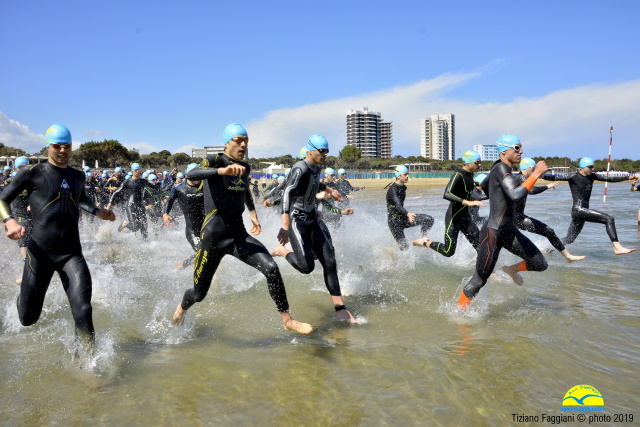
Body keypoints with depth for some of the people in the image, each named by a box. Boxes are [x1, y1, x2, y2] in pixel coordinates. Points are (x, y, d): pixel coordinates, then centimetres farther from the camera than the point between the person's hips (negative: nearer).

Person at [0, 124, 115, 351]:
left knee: (83, 312, -14)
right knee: (28, 318, 9)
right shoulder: (33, 173, -1)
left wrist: (97, 211, 15)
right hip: (40, 253, -2)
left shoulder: (78, 176, 12)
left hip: (72, 254, 2)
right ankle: (22, 298, 46)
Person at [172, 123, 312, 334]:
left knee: (272, 268, -17)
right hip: (213, 237, -4)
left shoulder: (245, 167, 9)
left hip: (239, 235, 5)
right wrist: (221, 170, -46)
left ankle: (287, 320, -3)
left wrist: (252, 213, 23)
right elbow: (190, 175, -32)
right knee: (198, 294, 9)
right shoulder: (215, 161, -9)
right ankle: (181, 309, 45)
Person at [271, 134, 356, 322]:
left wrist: (329, 190, 41)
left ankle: (340, 309, 4)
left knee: (330, 263, 0)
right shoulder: (300, 169, -20)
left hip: (313, 218, 8)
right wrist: (285, 226, -42)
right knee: (307, 267, -16)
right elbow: (287, 195, -32)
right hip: (297, 220, -8)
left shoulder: (318, 167, 7)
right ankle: (281, 250, 14)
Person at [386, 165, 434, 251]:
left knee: (429, 219, -10)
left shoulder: (403, 187, 8)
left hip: (403, 217, 8)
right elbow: (397, 205, -36)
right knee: (404, 248, -8)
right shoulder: (393, 189, -20)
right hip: (394, 221, -8)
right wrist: (408, 214, -53)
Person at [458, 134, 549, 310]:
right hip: (492, 234, -9)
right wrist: (536, 174, -26)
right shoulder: (501, 167, -18)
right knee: (479, 280, 2)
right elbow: (516, 195, -33)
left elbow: (484, 185, 30)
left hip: (510, 232, 9)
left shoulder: (499, 167, 10)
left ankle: (513, 269, 36)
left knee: (540, 265, 8)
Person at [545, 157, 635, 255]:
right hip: (578, 210, -8)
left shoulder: (591, 176, 13)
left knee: (569, 239, 11)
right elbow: (555, 177, -14)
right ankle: (617, 247, -20)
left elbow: (609, 179, 19)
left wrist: (627, 178, 18)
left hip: (584, 212, 8)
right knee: (609, 219, -17)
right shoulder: (573, 177, -7)